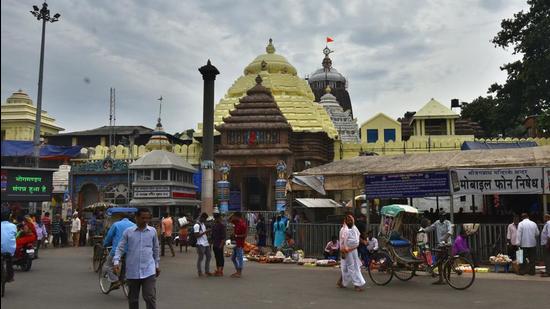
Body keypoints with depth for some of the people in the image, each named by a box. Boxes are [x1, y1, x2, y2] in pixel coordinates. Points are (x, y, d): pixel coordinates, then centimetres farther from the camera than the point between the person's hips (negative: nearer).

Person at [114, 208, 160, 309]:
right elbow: (120, 248, 1)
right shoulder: (128, 231, 0)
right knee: (133, 299, 12)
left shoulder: (152, 231, 5)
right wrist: (116, 261, -14)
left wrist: (157, 265, 17)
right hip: (132, 271, 0)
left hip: (149, 271, 0)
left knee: (150, 298, -6)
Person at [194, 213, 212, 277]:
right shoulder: (197, 225, -13)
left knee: (209, 256, 12)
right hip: (201, 244, -9)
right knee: (200, 258, -1)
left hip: (206, 244, 9)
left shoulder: (203, 224, 16)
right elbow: (196, 236, -19)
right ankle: (200, 272, 8)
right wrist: (204, 232, -21)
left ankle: (207, 271, 22)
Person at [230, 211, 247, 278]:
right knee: (233, 258, 15)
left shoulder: (243, 224, -17)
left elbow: (245, 235, -19)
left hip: (240, 244, -10)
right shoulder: (237, 222, 9)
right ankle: (237, 271, 23)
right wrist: (232, 215, 4)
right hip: (236, 243, 10)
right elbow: (230, 220, 23)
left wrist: (236, 235, -17)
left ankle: (239, 273, 5)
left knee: (240, 258, -2)